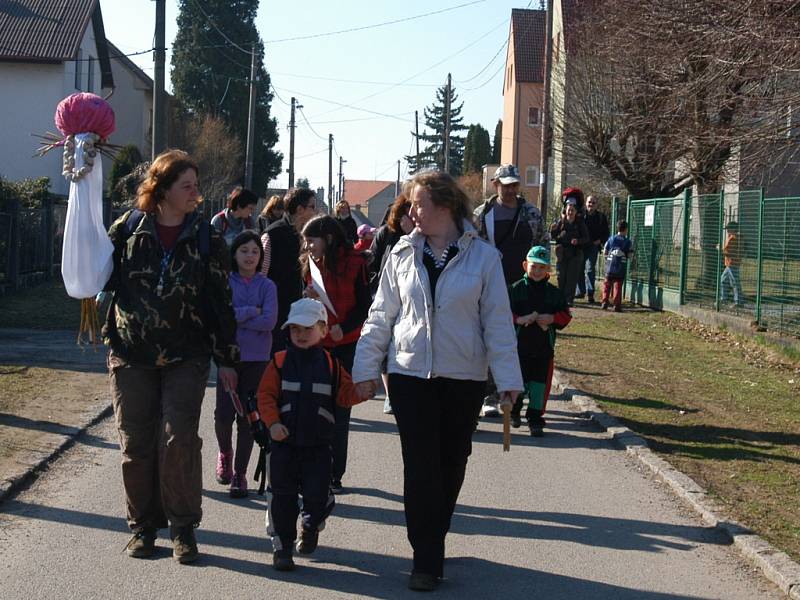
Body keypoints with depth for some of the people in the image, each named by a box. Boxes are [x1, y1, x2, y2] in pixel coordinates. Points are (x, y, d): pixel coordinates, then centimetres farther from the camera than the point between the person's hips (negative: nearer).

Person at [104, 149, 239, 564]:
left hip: (185, 357, -1)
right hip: (131, 354, 1)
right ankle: (143, 526, 18)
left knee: (179, 440, -8)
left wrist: (226, 358, 2)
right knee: (136, 443, 4)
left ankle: (183, 527, 4)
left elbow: (219, 301, 3)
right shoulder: (128, 228, 2)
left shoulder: (205, 238, 2)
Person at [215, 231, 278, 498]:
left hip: (256, 358, 1)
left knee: (247, 417, 2)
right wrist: (251, 311, -11)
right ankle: (224, 452, 26)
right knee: (224, 414, -6)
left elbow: (269, 321, -10)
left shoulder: (267, 286, 3)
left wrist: (234, 318, -11)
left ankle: (239, 473, 13)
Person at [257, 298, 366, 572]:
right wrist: (273, 423, -13)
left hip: (318, 444, 1)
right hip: (284, 441, 0)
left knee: (317, 495, -2)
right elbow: (266, 395, -1)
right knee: (282, 495, -1)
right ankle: (282, 544, 12)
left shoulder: (331, 365, 4)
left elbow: (346, 395, 4)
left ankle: (311, 526, 31)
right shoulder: (280, 362, 0)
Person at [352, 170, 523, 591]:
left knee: (451, 466, 11)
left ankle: (433, 545, 29)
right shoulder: (403, 254, 2)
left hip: (464, 379, 0)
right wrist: (367, 368, 4)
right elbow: (381, 316, 7)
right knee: (420, 467, -3)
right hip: (410, 374, 1)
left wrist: (507, 378, -5)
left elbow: (498, 321, -2)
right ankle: (427, 560, 2)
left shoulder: (483, 256, -4)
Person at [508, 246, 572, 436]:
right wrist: (519, 319, -20)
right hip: (519, 344, -1)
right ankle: (514, 411, 33)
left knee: (540, 383, 1)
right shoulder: (516, 289, -2)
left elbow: (566, 315, 7)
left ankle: (535, 419, 11)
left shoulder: (554, 292, 5)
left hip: (544, 348, 1)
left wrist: (552, 319, -11)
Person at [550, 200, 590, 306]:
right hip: (562, 253, 1)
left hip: (575, 254, -1)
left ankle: (569, 298, 2)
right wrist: (553, 230, -15)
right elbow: (553, 236, 5)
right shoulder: (561, 222, 3)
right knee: (561, 276, 3)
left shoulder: (580, 223, 1)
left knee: (572, 277, -2)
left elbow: (586, 238, 1)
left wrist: (578, 241, -17)